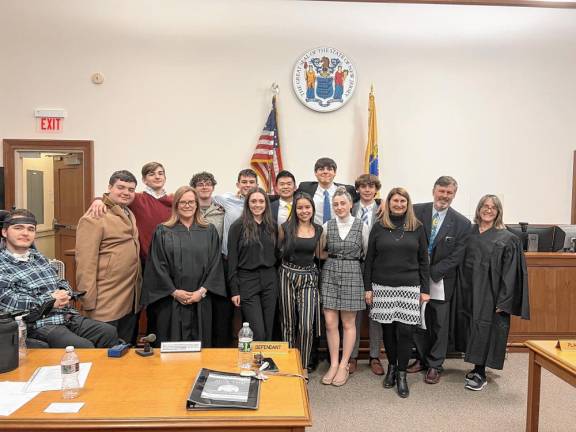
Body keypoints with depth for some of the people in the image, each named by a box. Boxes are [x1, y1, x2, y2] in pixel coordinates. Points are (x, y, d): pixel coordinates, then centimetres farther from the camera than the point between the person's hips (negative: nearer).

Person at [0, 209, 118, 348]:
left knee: (110, 332, -10)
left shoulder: (38, 256, 20)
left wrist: (64, 294, -1)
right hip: (39, 325, -6)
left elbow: (61, 282, 23)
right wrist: (49, 301, -14)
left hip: (68, 317, 7)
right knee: (84, 347, -27)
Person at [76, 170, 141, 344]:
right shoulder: (94, 219, -13)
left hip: (132, 303, 8)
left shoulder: (130, 215, 14)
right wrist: (89, 303, -18)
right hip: (106, 306, -8)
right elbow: (85, 264, -17)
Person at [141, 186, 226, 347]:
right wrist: (174, 292, -10)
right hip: (170, 299, -1)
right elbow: (157, 265, -2)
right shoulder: (163, 231, 2)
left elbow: (215, 264, 2)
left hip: (201, 300, 2)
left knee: (199, 345, 8)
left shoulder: (209, 231, 7)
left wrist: (202, 291, -8)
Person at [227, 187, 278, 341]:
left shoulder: (272, 226, 8)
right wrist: (234, 290, -8)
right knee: (258, 333, -7)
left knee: (268, 332, 9)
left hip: (269, 281, 4)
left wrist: (276, 279, 8)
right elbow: (232, 259, -5)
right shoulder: (238, 226, -4)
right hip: (247, 281, -4)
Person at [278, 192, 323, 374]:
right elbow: (278, 250, 10)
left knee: (306, 325, -6)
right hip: (288, 276, -1)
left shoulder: (318, 230, 7)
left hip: (309, 278, 1)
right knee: (289, 323, 7)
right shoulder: (285, 228, -1)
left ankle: (303, 365, 12)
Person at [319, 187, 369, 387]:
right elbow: (320, 251, 13)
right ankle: (333, 364, 17)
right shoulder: (327, 226, 3)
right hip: (330, 274, 2)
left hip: (352, 274, -2)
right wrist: (335, 258, 4)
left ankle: (343, 365, 18)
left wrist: (351, 259, 1)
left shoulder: (361, 226, -2)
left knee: (348, 323, 6)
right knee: (330, 322, 2)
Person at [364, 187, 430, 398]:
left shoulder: (417, 227, 4)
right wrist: (368, 287, 1)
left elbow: (423, 260, 6)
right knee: (388, 329, 7)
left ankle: (401, 374, 13)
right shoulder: (379, 227, 3)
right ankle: (391, 366, 28)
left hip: (409, 287, 0)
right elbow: (369, 259, 5)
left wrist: (425, 289, 3)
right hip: (383, 286, 0)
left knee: (405, 331, -2)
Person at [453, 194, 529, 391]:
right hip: (468, 291, 4)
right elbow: (460, 263, 9)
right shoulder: (468, 233, 6)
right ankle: (477, 367, 26)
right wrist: (460, 292, 2)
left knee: (484, 330, 0)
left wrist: (503, 301, -13)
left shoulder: (507, 239, -4)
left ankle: (480, 373, 12)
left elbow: (510, 272, -8)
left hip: (489, 294, -4)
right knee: (470, 329, 11)